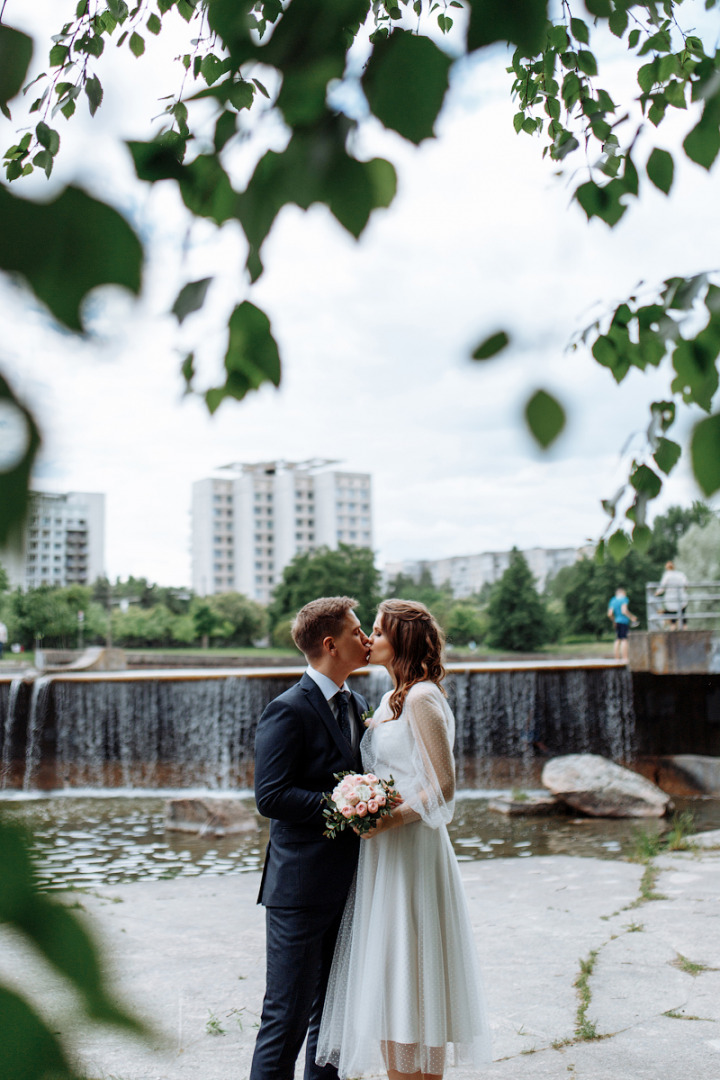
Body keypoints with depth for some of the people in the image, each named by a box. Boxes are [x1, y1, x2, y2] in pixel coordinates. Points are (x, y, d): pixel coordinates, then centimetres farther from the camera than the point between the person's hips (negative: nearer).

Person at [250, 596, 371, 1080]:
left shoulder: (357, 704, 13)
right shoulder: (289, 710, -14)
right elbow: (270, 796, -20)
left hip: (347, 884, 8)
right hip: (302, 886, -8)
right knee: (289, 1015, -1)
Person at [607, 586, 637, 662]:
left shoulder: (613, 601, 12)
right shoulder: (624, 599, -6)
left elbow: (609, 614, 8)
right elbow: (624, 611, -17)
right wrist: (632, 617, -6)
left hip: (617, 622, 6)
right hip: (624, 622, -6)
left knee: (618, 640, 7)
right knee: (624, 640, -10)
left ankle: (617, 659, 7)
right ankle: (625, 659, -15)